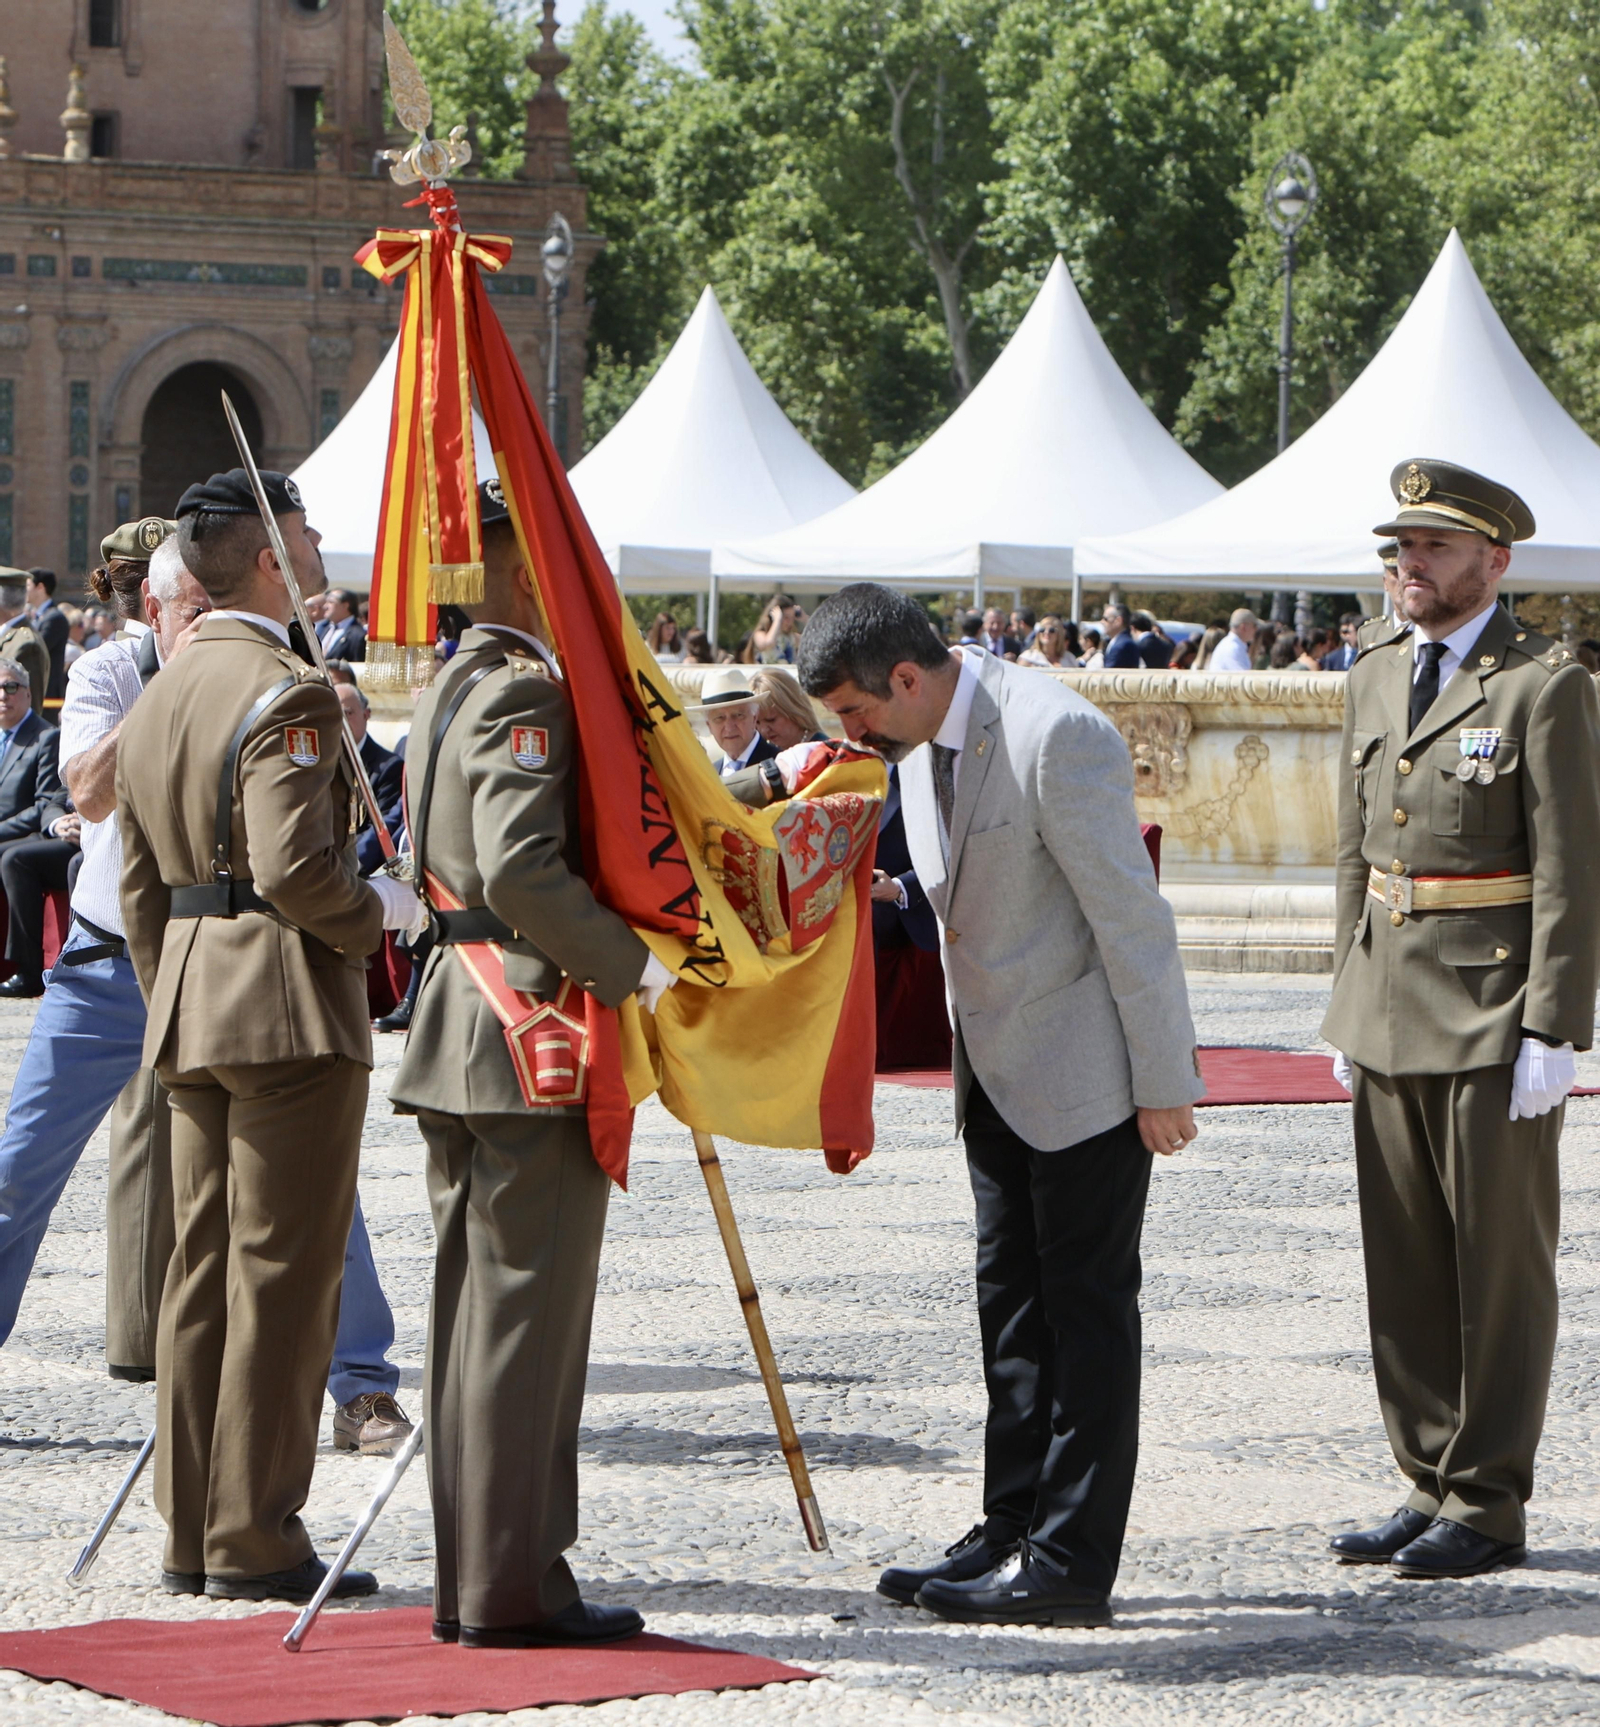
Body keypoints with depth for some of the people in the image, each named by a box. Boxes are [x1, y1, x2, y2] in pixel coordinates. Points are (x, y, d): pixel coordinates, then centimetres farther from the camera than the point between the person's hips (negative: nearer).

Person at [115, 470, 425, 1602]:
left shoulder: (156, 701, 15)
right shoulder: (288, 695, -14)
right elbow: (292, 866, -22)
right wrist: (383, 909, -5)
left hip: (191, 1006, 9)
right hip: (290, 1010, -9)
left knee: (203, 1273, 12)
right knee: (282, 1276, -5)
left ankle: (192, 1535, 15)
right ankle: (256, 1540, -3)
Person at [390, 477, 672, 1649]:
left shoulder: (449, 691, 16)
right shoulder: (525, 695, -15)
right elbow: (522, 869, -26)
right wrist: (633, 967, -19)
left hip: (460, 1023, 10)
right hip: (534, 1033, -10)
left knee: (473, 1308, 12)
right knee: (528, 1307, -6)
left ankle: (468, 1576, 17)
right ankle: (513, 1589, -3)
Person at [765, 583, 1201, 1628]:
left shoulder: (1056, 735, -23)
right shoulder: (921, 743, 5)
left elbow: (1131, 916, -20)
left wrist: (1161, 1082, -18)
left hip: (1087, 1070, -9)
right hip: (999, 1068, 9)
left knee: (1086, 1303, -4)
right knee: (1013, 1297, 11)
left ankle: (1071, 1563, -2)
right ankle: (1016, 1533, 17)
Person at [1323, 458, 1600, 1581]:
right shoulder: (1375, 681, 13)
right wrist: (1348, 1012, 15)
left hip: (1497, 1023, -7)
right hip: (1391, 1019, 7)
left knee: (1501, 1264, 0)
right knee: (1404, 1265, 10)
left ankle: (1489, 1506, 5)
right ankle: (1431, 1485, 18)